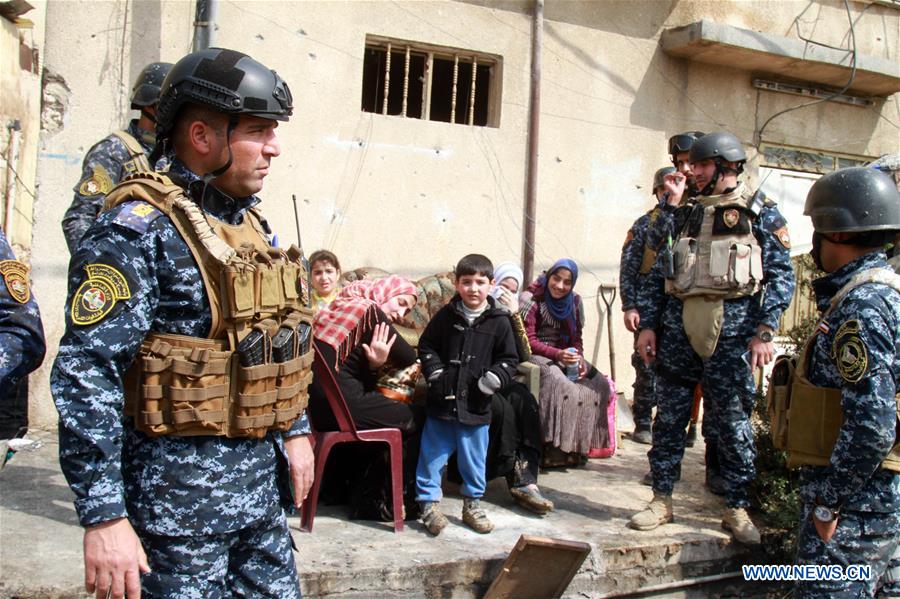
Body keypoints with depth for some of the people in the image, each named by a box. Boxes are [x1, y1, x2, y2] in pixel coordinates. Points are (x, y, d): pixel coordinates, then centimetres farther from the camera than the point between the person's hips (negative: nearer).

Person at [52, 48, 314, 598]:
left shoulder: (252, 224, 10)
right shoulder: (138, 231, -16)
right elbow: (86, 376, -21)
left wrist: (295, 429, 19)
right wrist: (103, 516, -23)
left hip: (261, 481, 8)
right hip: (177, 491, -8)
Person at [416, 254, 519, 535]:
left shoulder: (499, 322, -1)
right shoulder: (446, 316, 0)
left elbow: (509, 359, 4)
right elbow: (426, 345, 8)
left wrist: (493, 378, -13)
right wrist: (435, 373, -6)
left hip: (475, 406, 0)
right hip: (442, 401, 0)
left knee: (473, 458, 11)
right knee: (432, 454, 5)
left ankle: (472, 504, 28)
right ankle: (429, 504, 17)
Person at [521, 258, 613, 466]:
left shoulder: (575, 302, 10)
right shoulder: (531, 299, -7)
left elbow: (576, 338, 13)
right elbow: (528, 341, -11)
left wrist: (579, 358, -10)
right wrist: (557, 354, -24)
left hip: (566, 355, 6)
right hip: (536, 356, -6)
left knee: (599, 384, -17)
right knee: (560, 384, -34)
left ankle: (581, 446, -10)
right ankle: (554, 449, -29)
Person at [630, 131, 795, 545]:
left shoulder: (759, 212, 4)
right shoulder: (686, 213, 15)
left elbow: (781, 275, -2)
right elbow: (657, 274, 15)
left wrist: (764, 331, -10)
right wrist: (648, 324, 7)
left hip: (731, 327, -3)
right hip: (678, 324, 4)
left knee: (734, 421, 3)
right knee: (669, 417, 7)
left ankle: (737, 508, 16)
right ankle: (661, 501, 17)